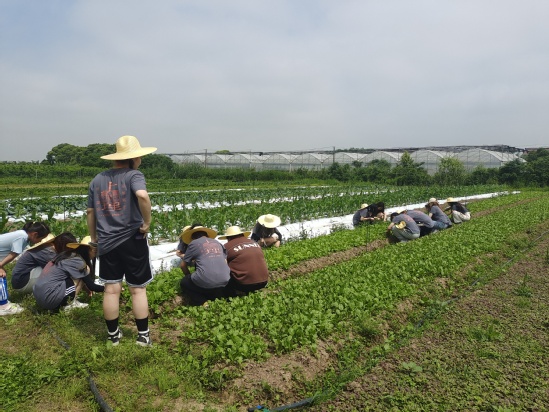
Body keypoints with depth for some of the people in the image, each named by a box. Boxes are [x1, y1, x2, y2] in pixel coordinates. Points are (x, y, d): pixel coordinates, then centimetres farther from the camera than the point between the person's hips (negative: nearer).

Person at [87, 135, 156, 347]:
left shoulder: (97, 180, 9)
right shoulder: (133, 175, -10)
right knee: (138, 290, 7)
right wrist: (147, 222, -19)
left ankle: (113, 335, 23)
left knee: (111, 290, 11)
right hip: (132, 241, -4)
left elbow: (90, 212, 13)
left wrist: (94, 238, 23)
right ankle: (143, 335, 15)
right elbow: (143, 196, -31)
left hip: (106, 243, 4)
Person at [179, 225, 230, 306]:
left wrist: (189, 276, 31)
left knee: (184, 282, 23)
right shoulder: (217, 243, 21)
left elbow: (183, 265, 13)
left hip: (205, 284, -5)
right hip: (224, 282, 5)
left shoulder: (194, 243, 9)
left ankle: (203, 303, 1)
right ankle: (218, 299, 9)